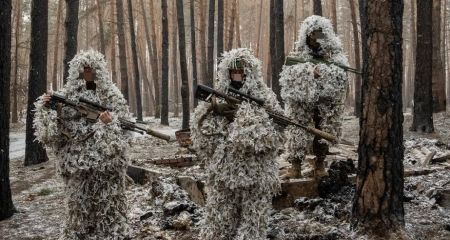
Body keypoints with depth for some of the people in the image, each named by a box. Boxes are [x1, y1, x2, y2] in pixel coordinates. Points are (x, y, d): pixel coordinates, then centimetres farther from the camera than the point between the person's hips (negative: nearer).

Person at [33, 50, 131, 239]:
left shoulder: (111, 95, 2)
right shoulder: (66, 95, 7)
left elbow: (123, 125, 0)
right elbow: (54, 128, 5)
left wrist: (110, 122, -20)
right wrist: (46, 108, -12)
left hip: (106, 158, -1)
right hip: (77, 158, 2)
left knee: (108, 202, 1)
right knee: (80, 201, 6)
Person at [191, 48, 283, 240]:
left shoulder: (264, 97, 1)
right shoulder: (217, 95, 9)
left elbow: (272, 130, -12)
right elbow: (201, 127, 3)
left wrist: (240, 114, -14)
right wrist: (213, 110, -15)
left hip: (255, 171, -2)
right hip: (223, 168, 2)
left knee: (252, 219, 1)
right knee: (220, 217, 4)